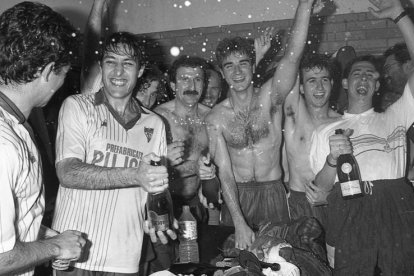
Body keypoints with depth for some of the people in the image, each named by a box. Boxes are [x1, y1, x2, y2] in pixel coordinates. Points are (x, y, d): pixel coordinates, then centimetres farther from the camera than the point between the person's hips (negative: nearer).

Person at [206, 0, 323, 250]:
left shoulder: (270, 97, -7)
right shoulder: (216, 118, -7)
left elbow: (293, 56, -23)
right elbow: (224, 171, -12)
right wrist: (239, 223, -21)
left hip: (273, 193, 0)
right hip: (237, 195, 0)